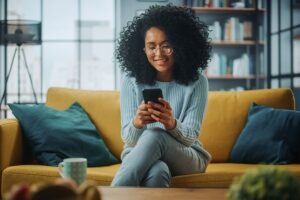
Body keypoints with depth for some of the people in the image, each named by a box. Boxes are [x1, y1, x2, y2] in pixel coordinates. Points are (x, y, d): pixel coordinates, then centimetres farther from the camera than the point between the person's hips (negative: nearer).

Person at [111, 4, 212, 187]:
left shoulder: (197, 81, -7)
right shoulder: (131, 81, -5)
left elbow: (191, 137, -11)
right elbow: (129, 140, -8)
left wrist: (171, 123, -36)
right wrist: (137, 122, -34)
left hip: (186, 157, 1)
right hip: (140, 155, 0)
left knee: (154, 136, -36)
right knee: (157, 171, -40)